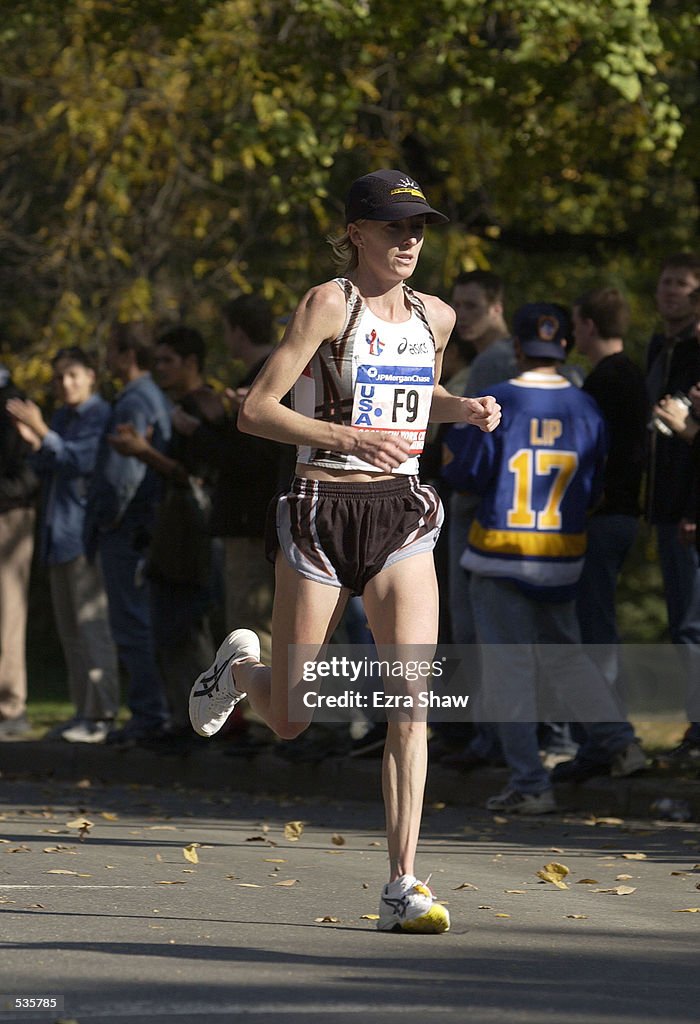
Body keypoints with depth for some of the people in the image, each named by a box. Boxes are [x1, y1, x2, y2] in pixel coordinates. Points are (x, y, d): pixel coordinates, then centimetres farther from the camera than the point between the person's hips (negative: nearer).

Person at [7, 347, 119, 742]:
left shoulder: (101, 416, -7)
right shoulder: (61, 418, 19)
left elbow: (82, 459, -19)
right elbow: (44, 470, 18)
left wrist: (42, 432, -22)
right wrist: (34, 443, 0)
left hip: (85, 533, -9)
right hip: (58, 533, 9)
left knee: (91, 624, -12)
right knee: (70, 628, 11)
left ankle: (102, 714, -13)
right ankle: (84, 710, 15)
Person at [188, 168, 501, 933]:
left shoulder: (435, 317, 10)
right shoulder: (329, 304, -8)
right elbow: (255, 411, -14)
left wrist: (465, 409, 9)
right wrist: (351, 437, -25)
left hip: (402, 515, 4)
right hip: (322, 513, -4)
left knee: (412, 703, -12)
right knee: (289, 718, 5)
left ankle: (402, 885, -10)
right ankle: (240, 667, 42)